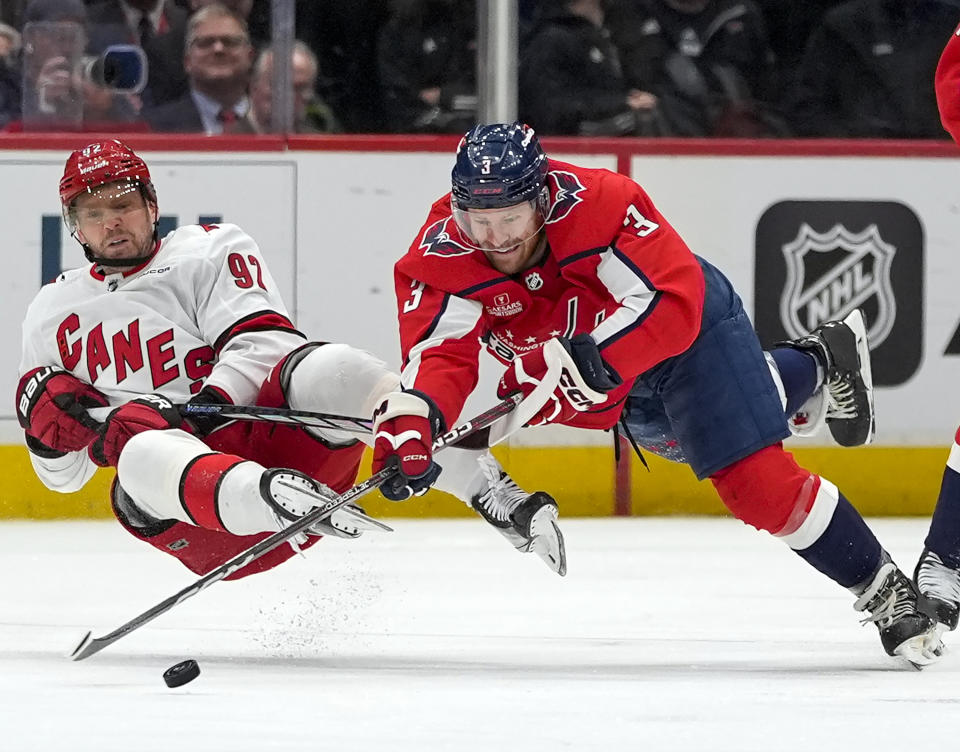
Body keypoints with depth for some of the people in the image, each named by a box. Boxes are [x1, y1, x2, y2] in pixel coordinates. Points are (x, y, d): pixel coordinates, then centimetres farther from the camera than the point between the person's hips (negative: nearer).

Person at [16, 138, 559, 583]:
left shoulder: (209, 252, 12)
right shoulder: (52, 315, 21)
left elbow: (261, 344, -6)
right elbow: (65, 472, 23)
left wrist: (198, 412, -21)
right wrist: (47, 421, 1)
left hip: (267, 435, 0)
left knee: (324, 371, -33)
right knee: (142, 456, -37)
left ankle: (491, 495, -28)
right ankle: (274, 501, -65)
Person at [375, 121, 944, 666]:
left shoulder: (599, 202, -39)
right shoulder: (440, 253, -28)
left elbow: (671, 306, -43)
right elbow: (440, 353, -34)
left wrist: (582, 361, -56)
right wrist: (411, 422, -54)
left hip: (692, 326, -6)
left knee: (755, 479, -15)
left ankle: (886, 592, 2)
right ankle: (815, 366, 59)